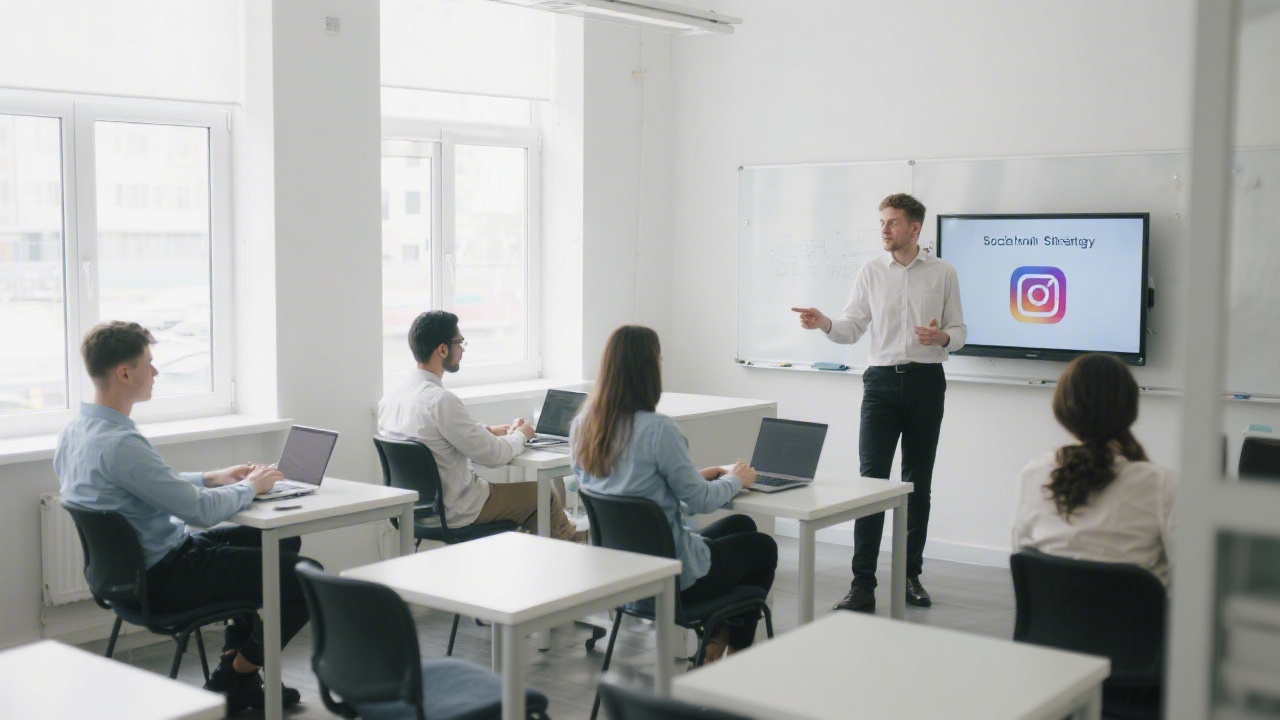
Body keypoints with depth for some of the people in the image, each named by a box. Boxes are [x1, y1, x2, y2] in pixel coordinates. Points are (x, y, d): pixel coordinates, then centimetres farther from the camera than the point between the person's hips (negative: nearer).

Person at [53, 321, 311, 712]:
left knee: (284, 541, 20)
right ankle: (236, 677, 7)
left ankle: (232, 661, 21)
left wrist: (210, 478, 11)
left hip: (135, 565, 10)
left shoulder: (77, 429, 4)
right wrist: (249, 486, -7)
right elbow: (202, 511, -25)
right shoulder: (119, 443, -28)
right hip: (165, 580, -10)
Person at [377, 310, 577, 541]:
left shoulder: (389, 397, -1)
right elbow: (493, 455, -18)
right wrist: (519, 435, 1)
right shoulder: (442, 401, -27)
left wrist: (488, 431, 12)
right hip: (455, 512, -8)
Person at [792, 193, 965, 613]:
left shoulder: (943, 273, 4)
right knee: (872, 480, -8)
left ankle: (911, 575, 19)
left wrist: (942, 337, -18)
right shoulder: (871, 272, 6)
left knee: (918, 483, 8)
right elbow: (851, 329, 3)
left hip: (926, 381, 0)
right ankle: (862, 584, -7)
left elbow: (958, 332, 5)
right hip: (882, 380, 0)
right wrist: (823, 324, -18)